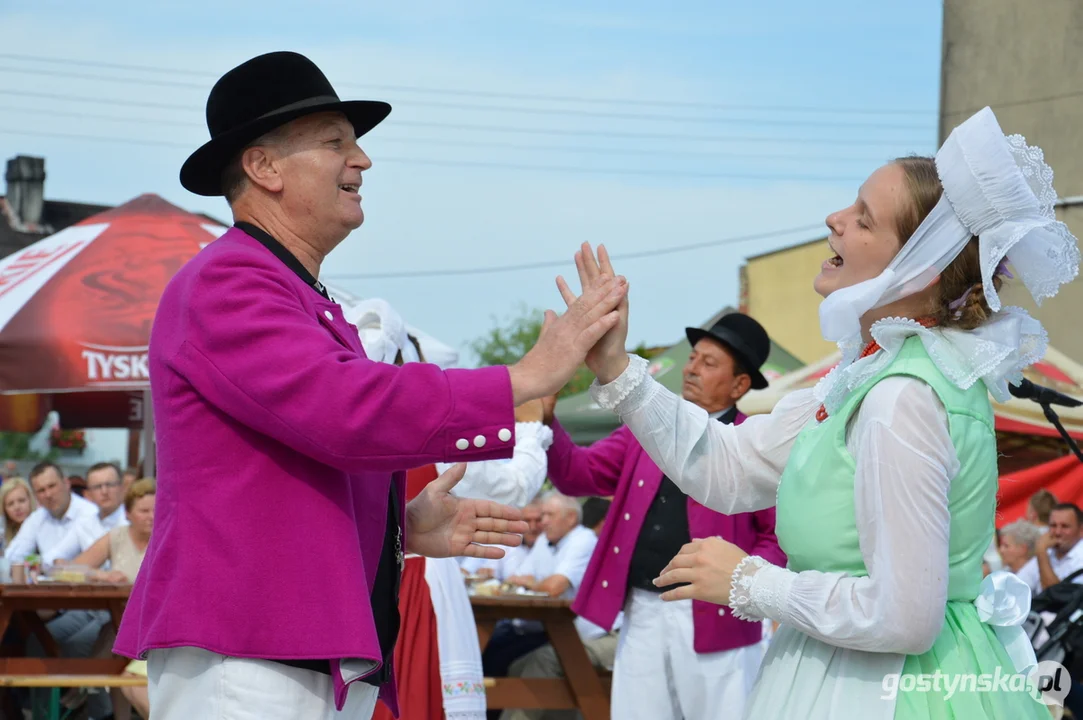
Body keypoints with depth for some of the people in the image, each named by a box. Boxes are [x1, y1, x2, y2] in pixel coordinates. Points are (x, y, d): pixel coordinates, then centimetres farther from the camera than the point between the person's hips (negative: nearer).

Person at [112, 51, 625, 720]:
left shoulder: (314, 306, 22)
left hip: (336, 664, 10)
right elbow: (346, 409, -23)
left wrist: (404, 528, 11)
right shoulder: (223, 284, -8)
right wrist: (529, 376, -18)